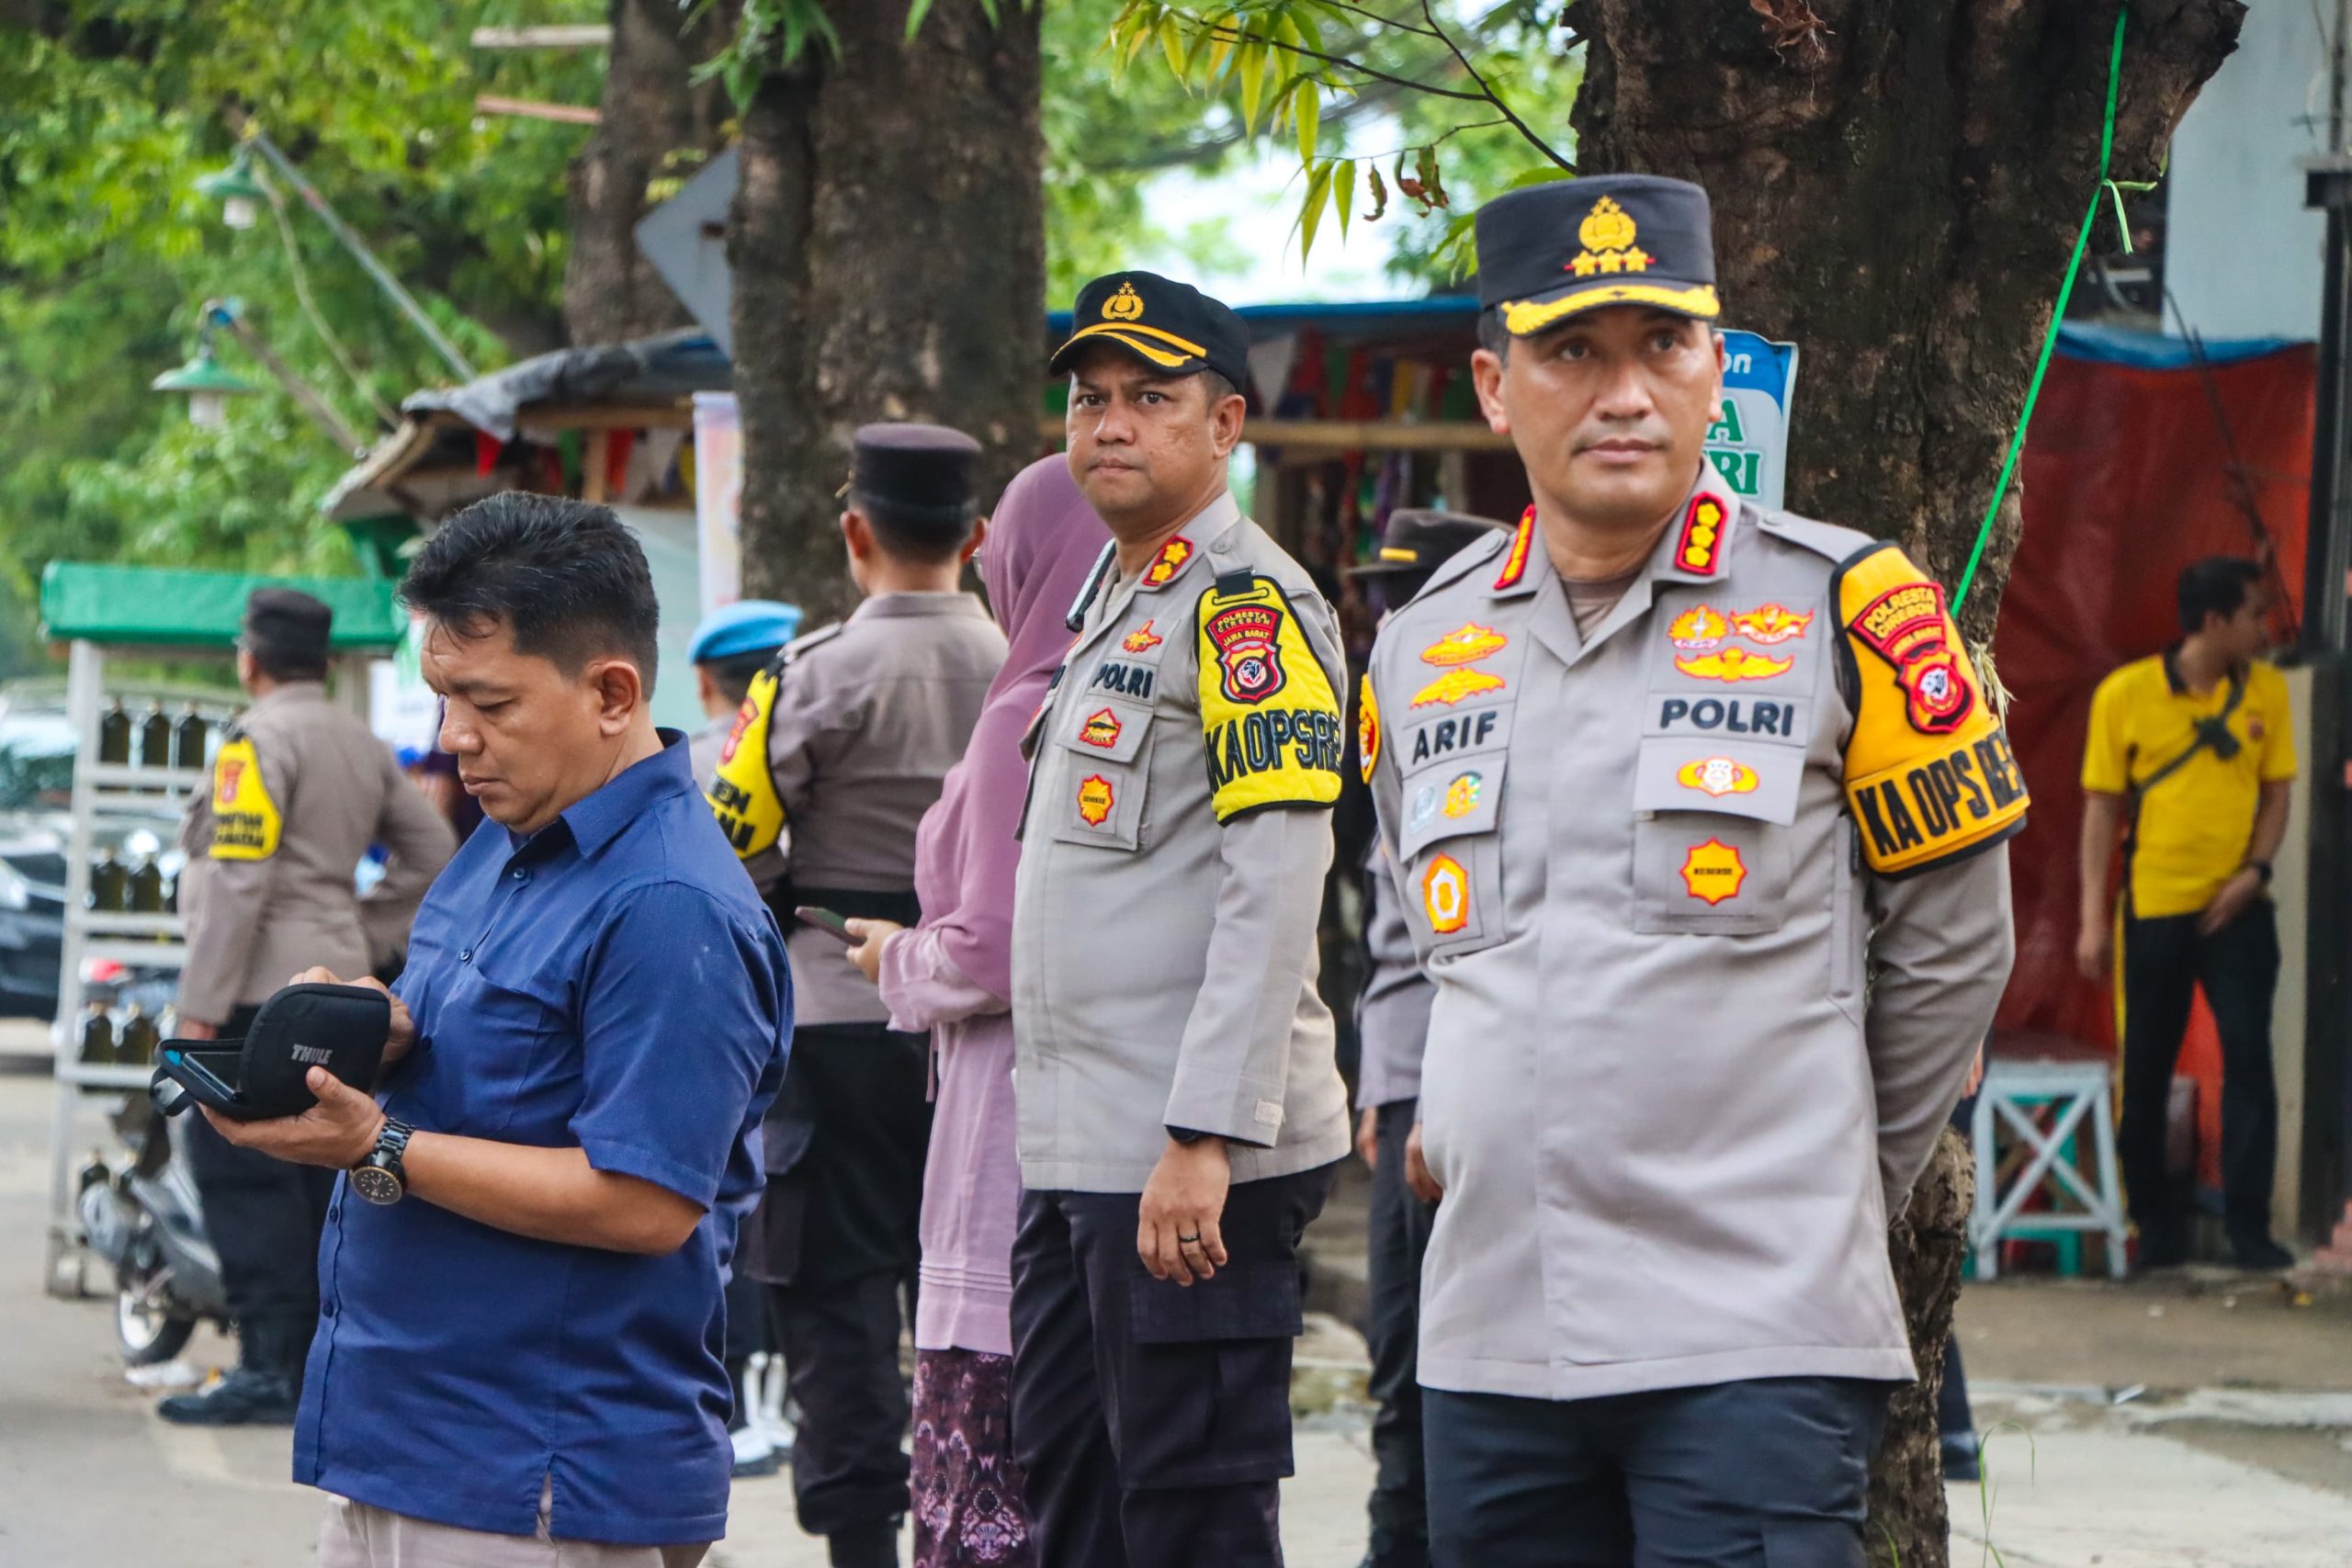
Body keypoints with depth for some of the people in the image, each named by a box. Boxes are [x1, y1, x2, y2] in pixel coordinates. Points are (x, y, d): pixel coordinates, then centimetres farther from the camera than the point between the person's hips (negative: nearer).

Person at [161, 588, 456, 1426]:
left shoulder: (262, 738, -10)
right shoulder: (362, 744, 17)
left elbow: (239, 879, -16)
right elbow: (429, 853, 18)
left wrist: (202, 1002, -16)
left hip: (264, 989, -9)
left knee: (241, 1173, -9)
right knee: (313, 1174, 11)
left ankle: (270, 1368, -14)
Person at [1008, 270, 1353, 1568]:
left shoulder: (1248, 606, -11)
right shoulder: (1110, 598, 18)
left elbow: (1274, 892, -20)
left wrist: (1204, 1139, -25)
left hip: (1192, 1164, -10)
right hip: (1071, 1150, 10)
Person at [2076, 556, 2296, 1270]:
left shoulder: (2267, 693, 3)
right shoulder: (2125, 695, -3)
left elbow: (2276, 791, 10)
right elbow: (2101, 808, 0)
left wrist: (2255, 870, -8)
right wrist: (2093, 920, -3)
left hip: (2236, 910, 1)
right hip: (2153, 909, -1)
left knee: (2249, 1060, -8)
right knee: (2144, 1072, 4)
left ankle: (2248, 1225, -2)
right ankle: (2155, 1222, 18)